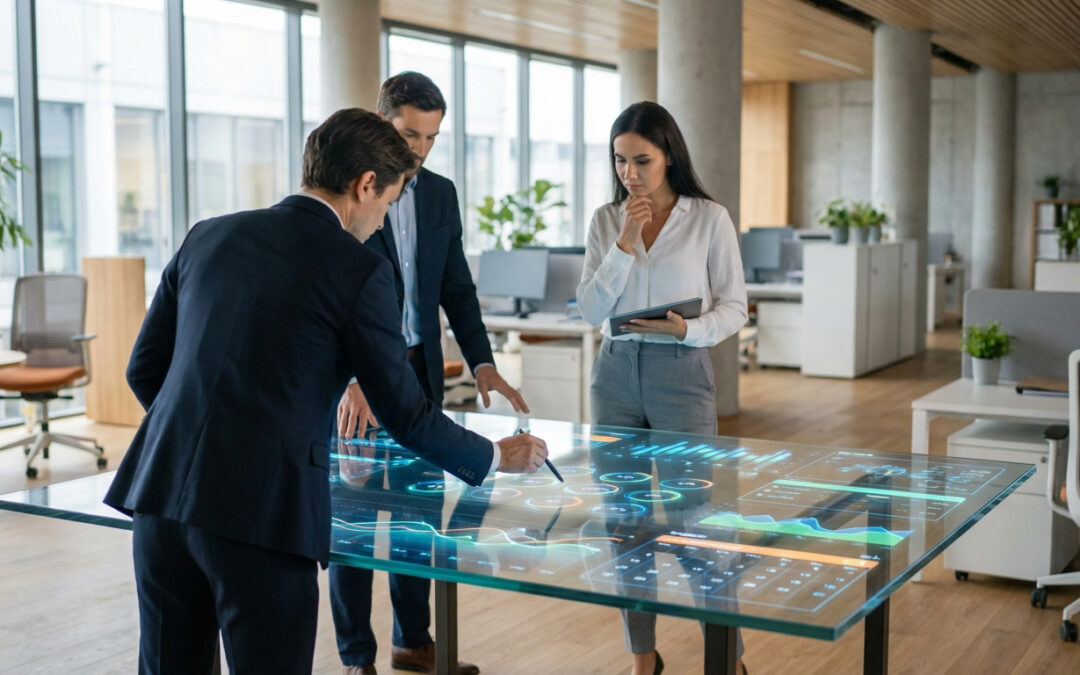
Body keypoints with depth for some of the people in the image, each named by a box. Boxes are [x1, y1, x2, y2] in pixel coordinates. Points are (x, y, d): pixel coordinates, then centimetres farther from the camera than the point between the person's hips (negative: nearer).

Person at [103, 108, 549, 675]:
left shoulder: (208, 237, 11)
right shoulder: (360, 271, -5)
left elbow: (144, 369, 16)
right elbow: (404, 415, 0)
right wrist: (498, 456, 16)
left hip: (162, 493, 6)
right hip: (263, 510, -6)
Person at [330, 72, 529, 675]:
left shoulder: (440, 194, 9)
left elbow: (456, 287, 10)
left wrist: (483, 364, -3)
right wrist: (351, 380, -28)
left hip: (420, 372, 5)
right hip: (355, 376, -5)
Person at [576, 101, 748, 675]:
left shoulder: (709, 218, -2)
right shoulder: (606, 220, 7)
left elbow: (734, 307, -1)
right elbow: (590, 310, 0)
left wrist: (689, 329, -20)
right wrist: (624, 245, -10)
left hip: (681, 373, -3)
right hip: (616, 373, 4)